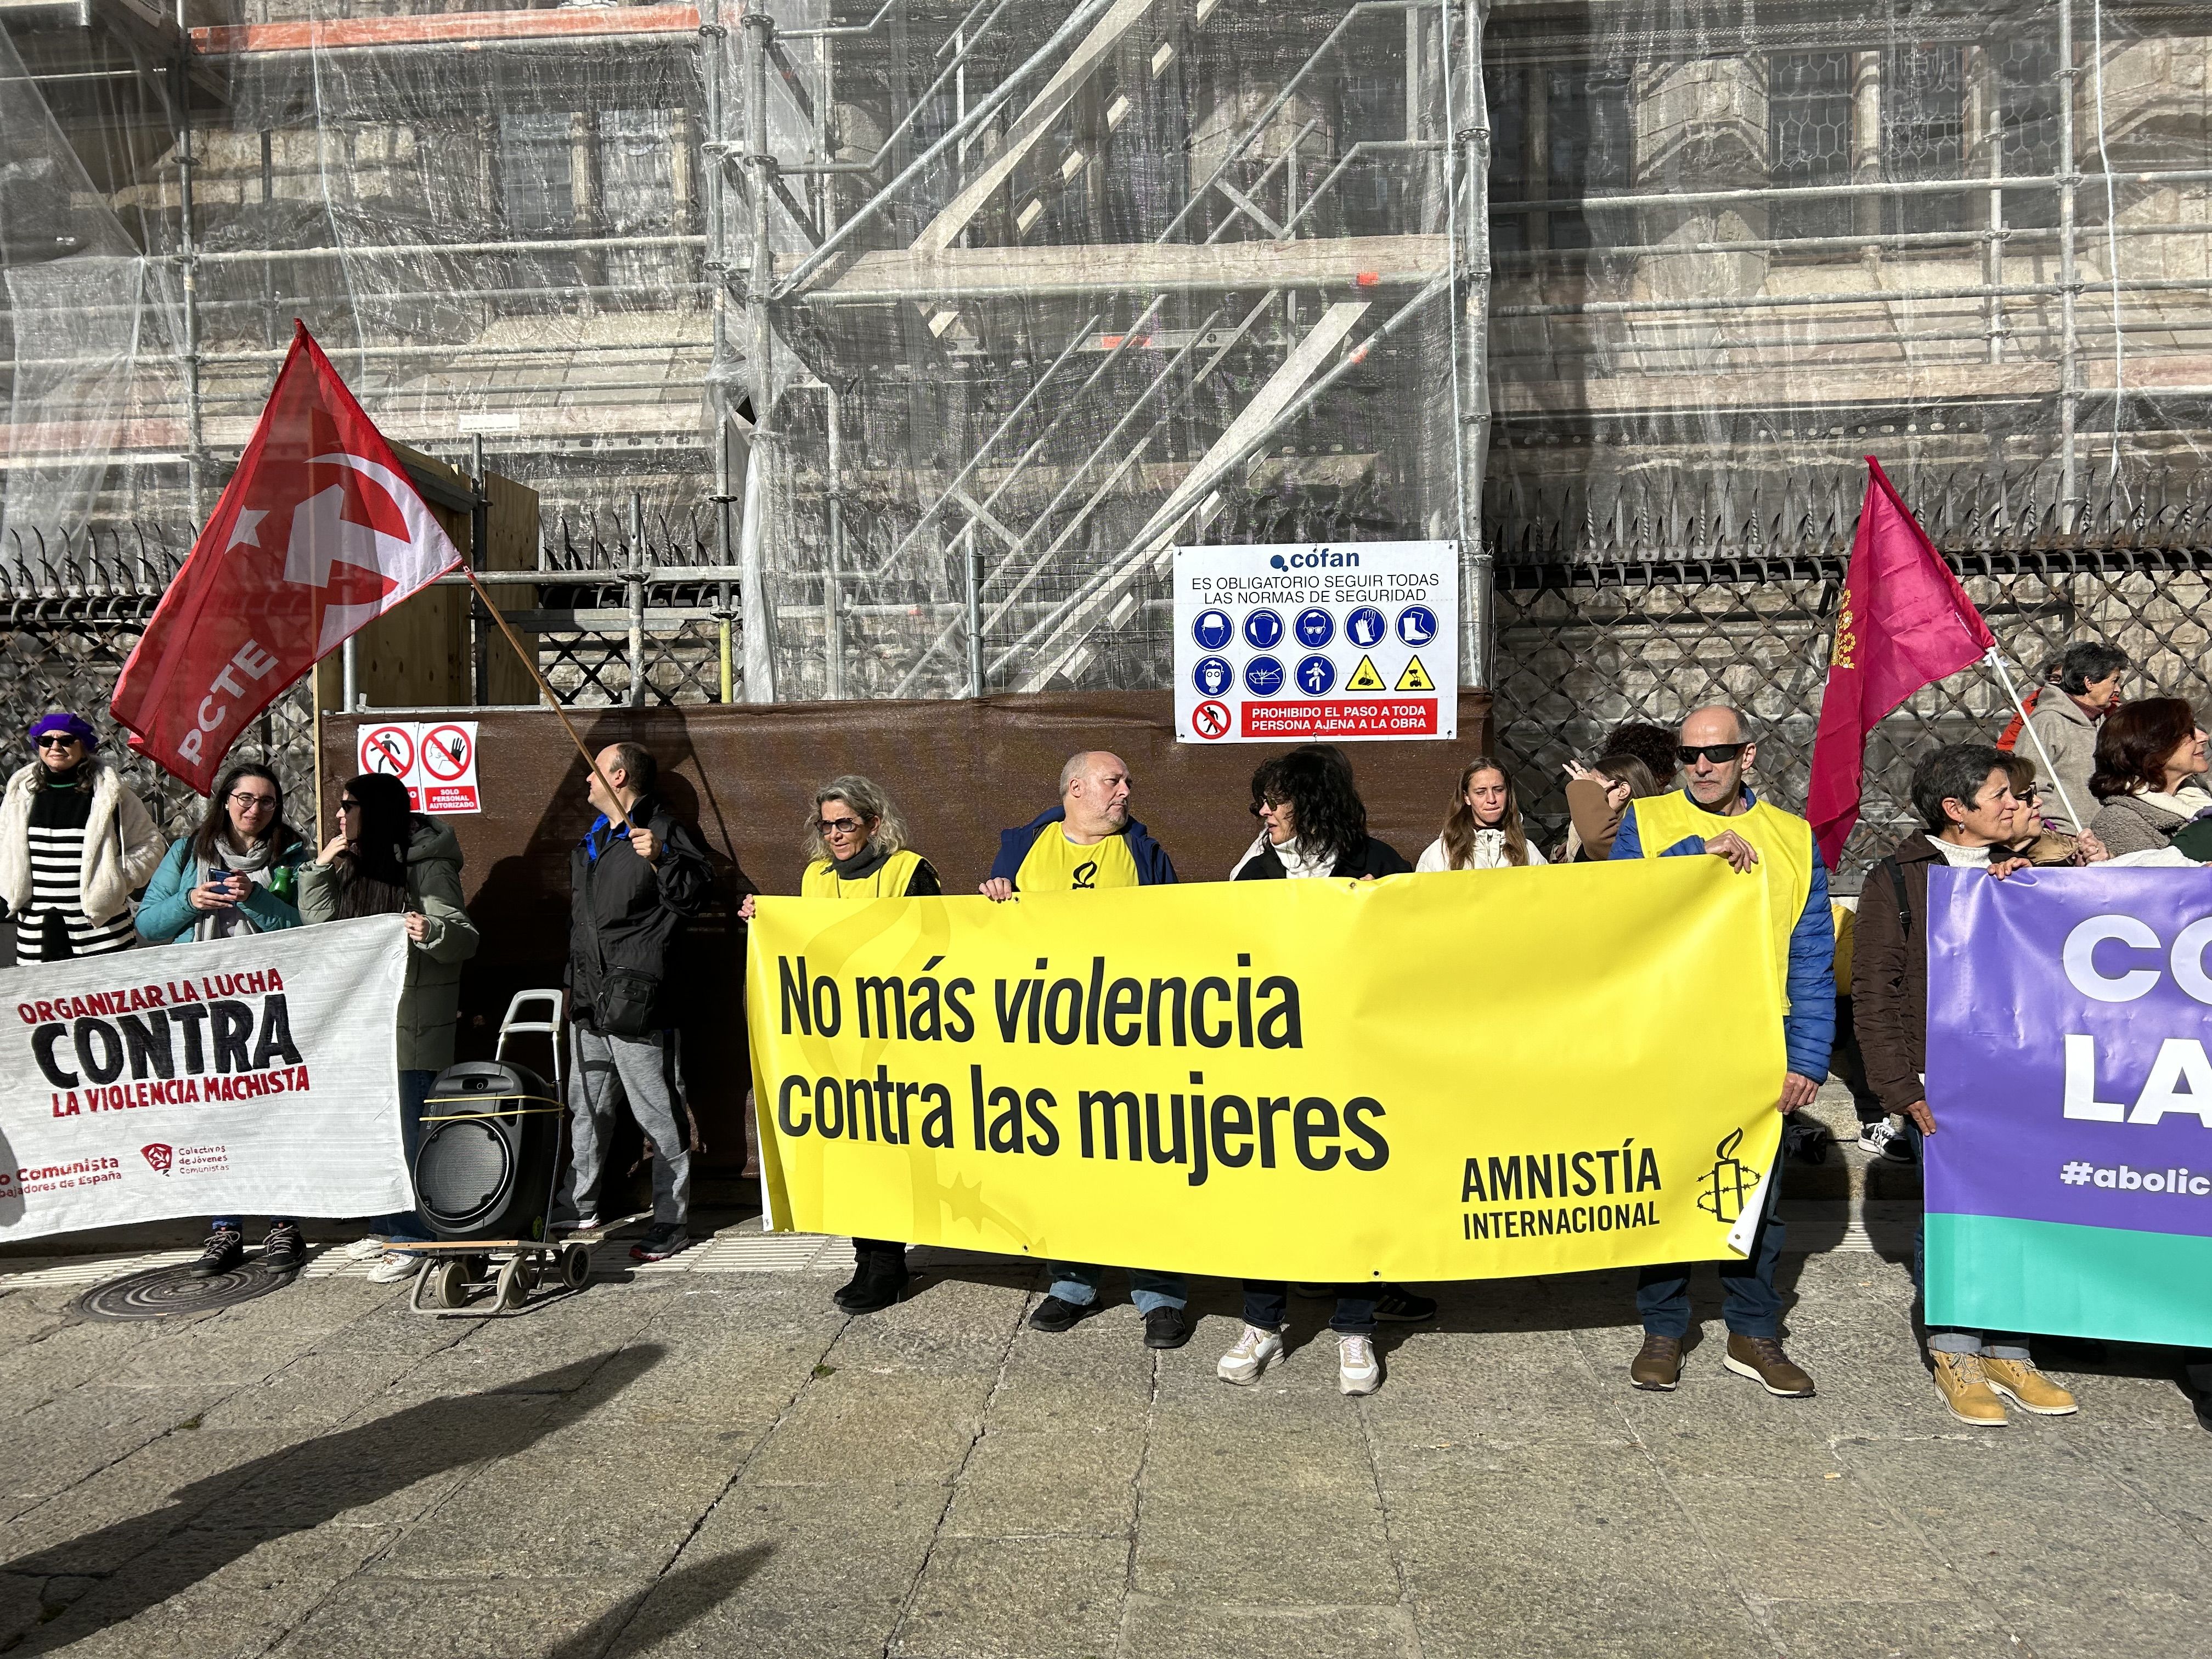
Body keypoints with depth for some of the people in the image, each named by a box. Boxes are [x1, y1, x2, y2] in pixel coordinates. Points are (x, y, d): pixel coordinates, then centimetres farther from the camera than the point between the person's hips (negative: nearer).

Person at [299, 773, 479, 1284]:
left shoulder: (425, 867, -11)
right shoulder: (352, 868, 15)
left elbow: (464, 938, -15)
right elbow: (320, 923, 14)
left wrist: (433, 931, -37)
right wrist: (319, 869, 4)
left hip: (413, 1021, -8)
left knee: (409, 1124, -6)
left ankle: (414, 1238, 0)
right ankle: (388, 1225, 27)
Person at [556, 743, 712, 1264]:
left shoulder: (665, 830, -8)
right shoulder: (593, 839, 19)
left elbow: (696, 896, -16)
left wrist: (661, 859, -29)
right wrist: (574, 979, 27)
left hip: (635, 1000, -9)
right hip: (588, 999, 9)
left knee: (656, 1113, -5)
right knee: (585, 1107, 19)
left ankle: (670, 1222, 3)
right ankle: (578, 1204, 33)